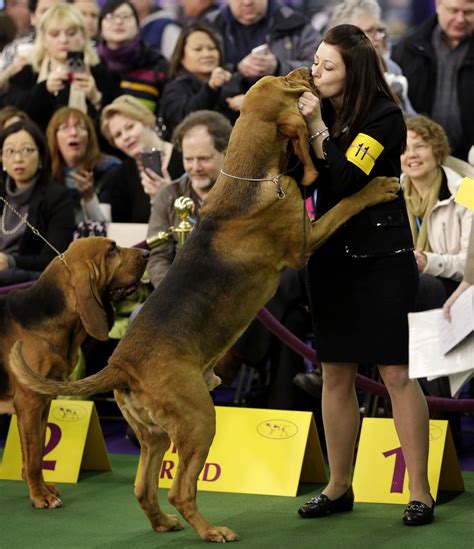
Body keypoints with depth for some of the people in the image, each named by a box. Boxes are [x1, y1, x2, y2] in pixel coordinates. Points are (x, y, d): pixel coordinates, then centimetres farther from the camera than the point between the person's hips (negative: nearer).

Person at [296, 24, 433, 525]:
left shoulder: (384, 116, -12)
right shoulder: (320, 111, 5)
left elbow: (344, 181, -21)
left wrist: (317, 130, -20)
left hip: (382, 258, -6)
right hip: (330, 256, 6)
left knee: (396, 374, -6)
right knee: (335, 375, 9)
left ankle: (420, 493, 0)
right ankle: (339, 488, 18)